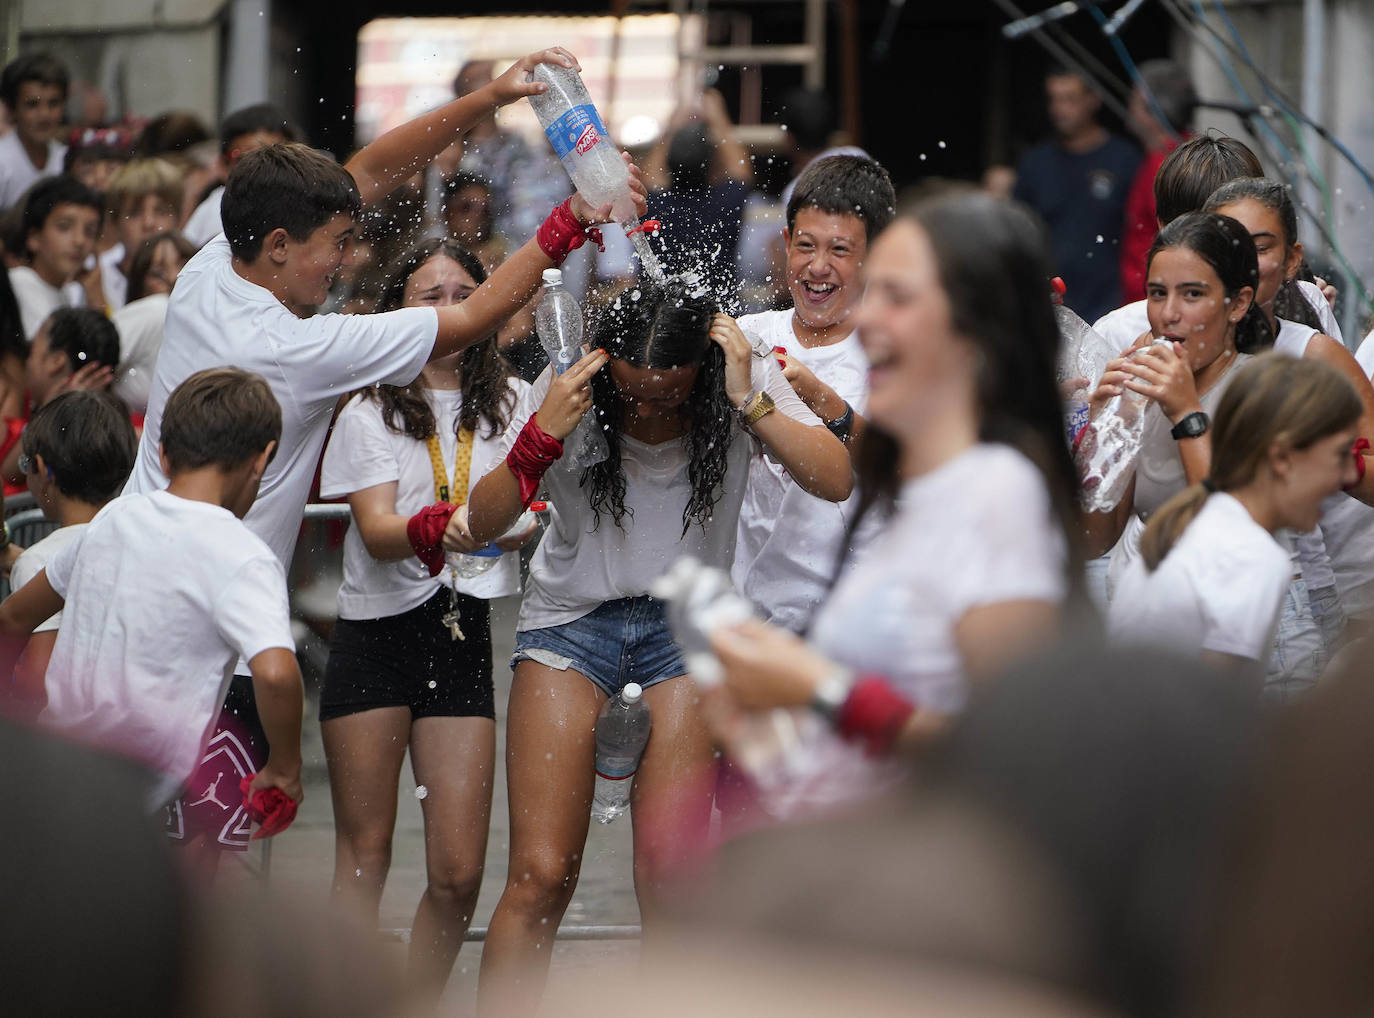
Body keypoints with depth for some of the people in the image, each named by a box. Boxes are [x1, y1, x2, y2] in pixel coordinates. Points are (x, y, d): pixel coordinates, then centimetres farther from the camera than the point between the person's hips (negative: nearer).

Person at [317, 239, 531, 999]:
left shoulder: (509, 402, 10)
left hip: (463, 637, 2)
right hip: (376, 636, -2)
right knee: (364, 856, 0)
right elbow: (377, 530, -11)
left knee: (458, 872, -5)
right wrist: (438, 531, -32)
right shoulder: (370, 413, 3)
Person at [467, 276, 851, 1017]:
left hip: (685, 623, 0)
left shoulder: (743, 380, -13)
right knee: (540, 873, -10)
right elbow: (483, 525, -13)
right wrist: (540, 437, -29)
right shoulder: (566, 393, -14)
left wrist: (750, 404, -30)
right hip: (571, 617, 0)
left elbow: (835, 481, -22)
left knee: (669, 875, -10)